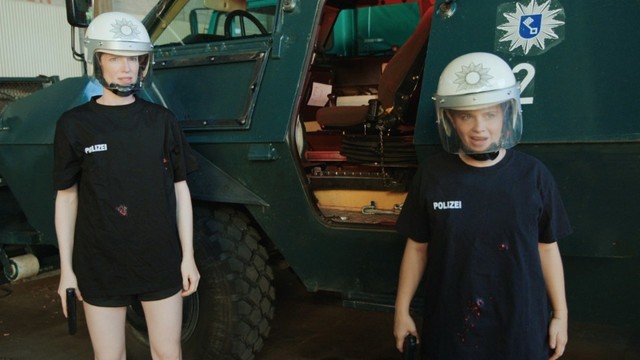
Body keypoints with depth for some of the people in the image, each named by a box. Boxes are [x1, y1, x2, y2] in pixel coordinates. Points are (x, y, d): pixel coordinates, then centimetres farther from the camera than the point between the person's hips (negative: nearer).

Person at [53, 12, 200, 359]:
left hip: (161, 262, 1)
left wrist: (188, 256, 1)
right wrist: (66, 269, 0)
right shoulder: (74, 125, -3)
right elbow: (66, 198, 1)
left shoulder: (161, 120, 0)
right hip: (100, 266, -1)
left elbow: (179, 189, 3)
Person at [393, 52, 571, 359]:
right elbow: (417, 247, -1)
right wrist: (402, 310, 3)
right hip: (449, 324, 0)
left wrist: (560, 314, 5)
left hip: (520, 324, 0)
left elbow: (547, 248, 0)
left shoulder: (533, 175, -9)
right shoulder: (432, 174, -9)